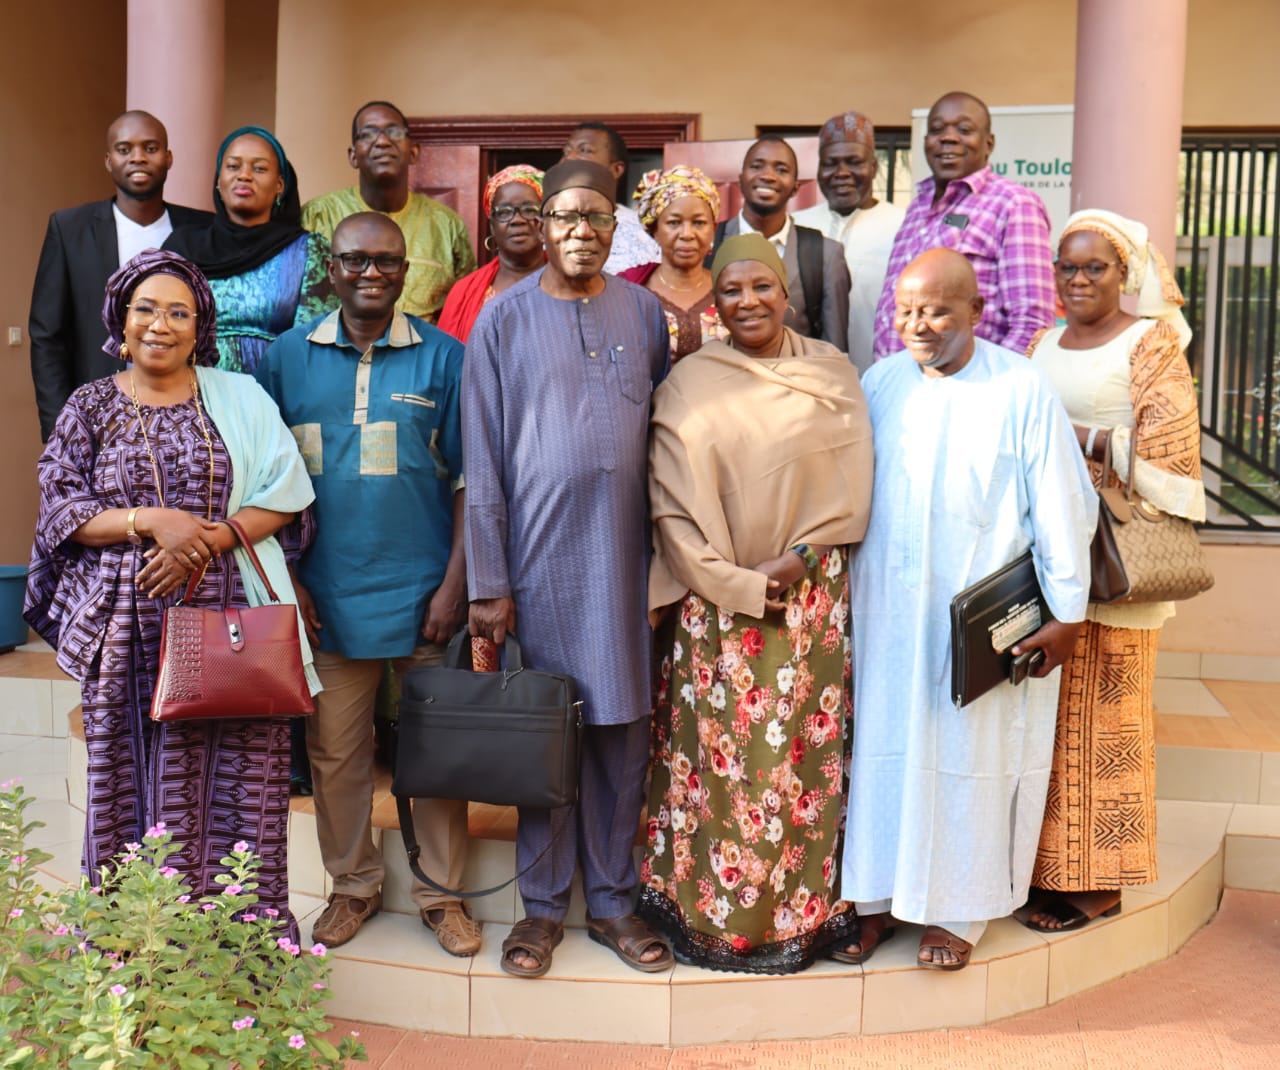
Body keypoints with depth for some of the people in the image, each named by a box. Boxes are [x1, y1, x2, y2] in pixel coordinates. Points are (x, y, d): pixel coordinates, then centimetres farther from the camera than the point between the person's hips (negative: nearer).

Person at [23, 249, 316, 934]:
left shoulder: (238, 397, 8)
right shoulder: (89, 407, 9)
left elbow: (283, 494, -1)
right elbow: (59, 509, 2)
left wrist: (205, 541, -13)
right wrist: (152, 521, -13)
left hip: (227, 615, 0)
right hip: (127, 623, 1)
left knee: (230, 776, 0)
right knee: (132, 772, 4)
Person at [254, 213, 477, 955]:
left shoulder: (443, 357, 0)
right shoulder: (290, 358, 5)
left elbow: (467, 479, 0)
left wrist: (454, 583, -6)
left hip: (422, 590, -1)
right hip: (328, 594, 2)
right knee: (335, 749, 11)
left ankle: (443, 891, 24)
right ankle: (354, 884, 30)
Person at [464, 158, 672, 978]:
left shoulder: (645, 312, 7)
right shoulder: (504, 318, 1)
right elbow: (482, 459, -1)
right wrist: (488, 583, -5)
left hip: (623, 551, 2)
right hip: (538, 551, -2)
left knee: (623, 729, 8)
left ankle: (612, 898, 23)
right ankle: (544, 903, 21)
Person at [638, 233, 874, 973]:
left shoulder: (834, 374, 5)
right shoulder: (689, 386, -1)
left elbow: (853, 486, 3)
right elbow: (674, 504, -5)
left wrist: (797, 557, -11)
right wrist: (741, 584, -12)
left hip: (814, 597, 2)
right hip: (717, 601, -1)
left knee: (805, 755, 7)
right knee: (717, 753, 4)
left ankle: (807, 905, 22)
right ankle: (709, 908, 20)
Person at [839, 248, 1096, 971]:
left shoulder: (1022, 390, -9)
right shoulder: (877, 384, 3)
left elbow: (1061, 506, -7)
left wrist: (1067, 613, -7)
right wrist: (844, 591, 8)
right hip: (886, 612, 3)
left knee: (970, 755, 7)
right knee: (883, 745, 10)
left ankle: (957, 910, 24)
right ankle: (878, 896, 26)